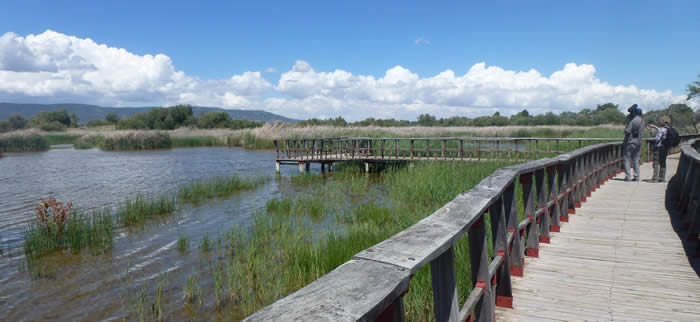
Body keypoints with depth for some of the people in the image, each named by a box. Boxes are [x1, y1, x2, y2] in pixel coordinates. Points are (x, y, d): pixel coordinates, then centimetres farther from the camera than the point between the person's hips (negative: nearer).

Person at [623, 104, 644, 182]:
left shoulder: (632, 120, -12)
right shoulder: (642, 121, 7)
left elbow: (627, 131, -19)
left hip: (630, 142, -6)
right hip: (638, 142, 6)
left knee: (627, 159, 0)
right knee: (636, 160, 11)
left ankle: (627, 176, -5)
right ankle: (636, 177, 9)